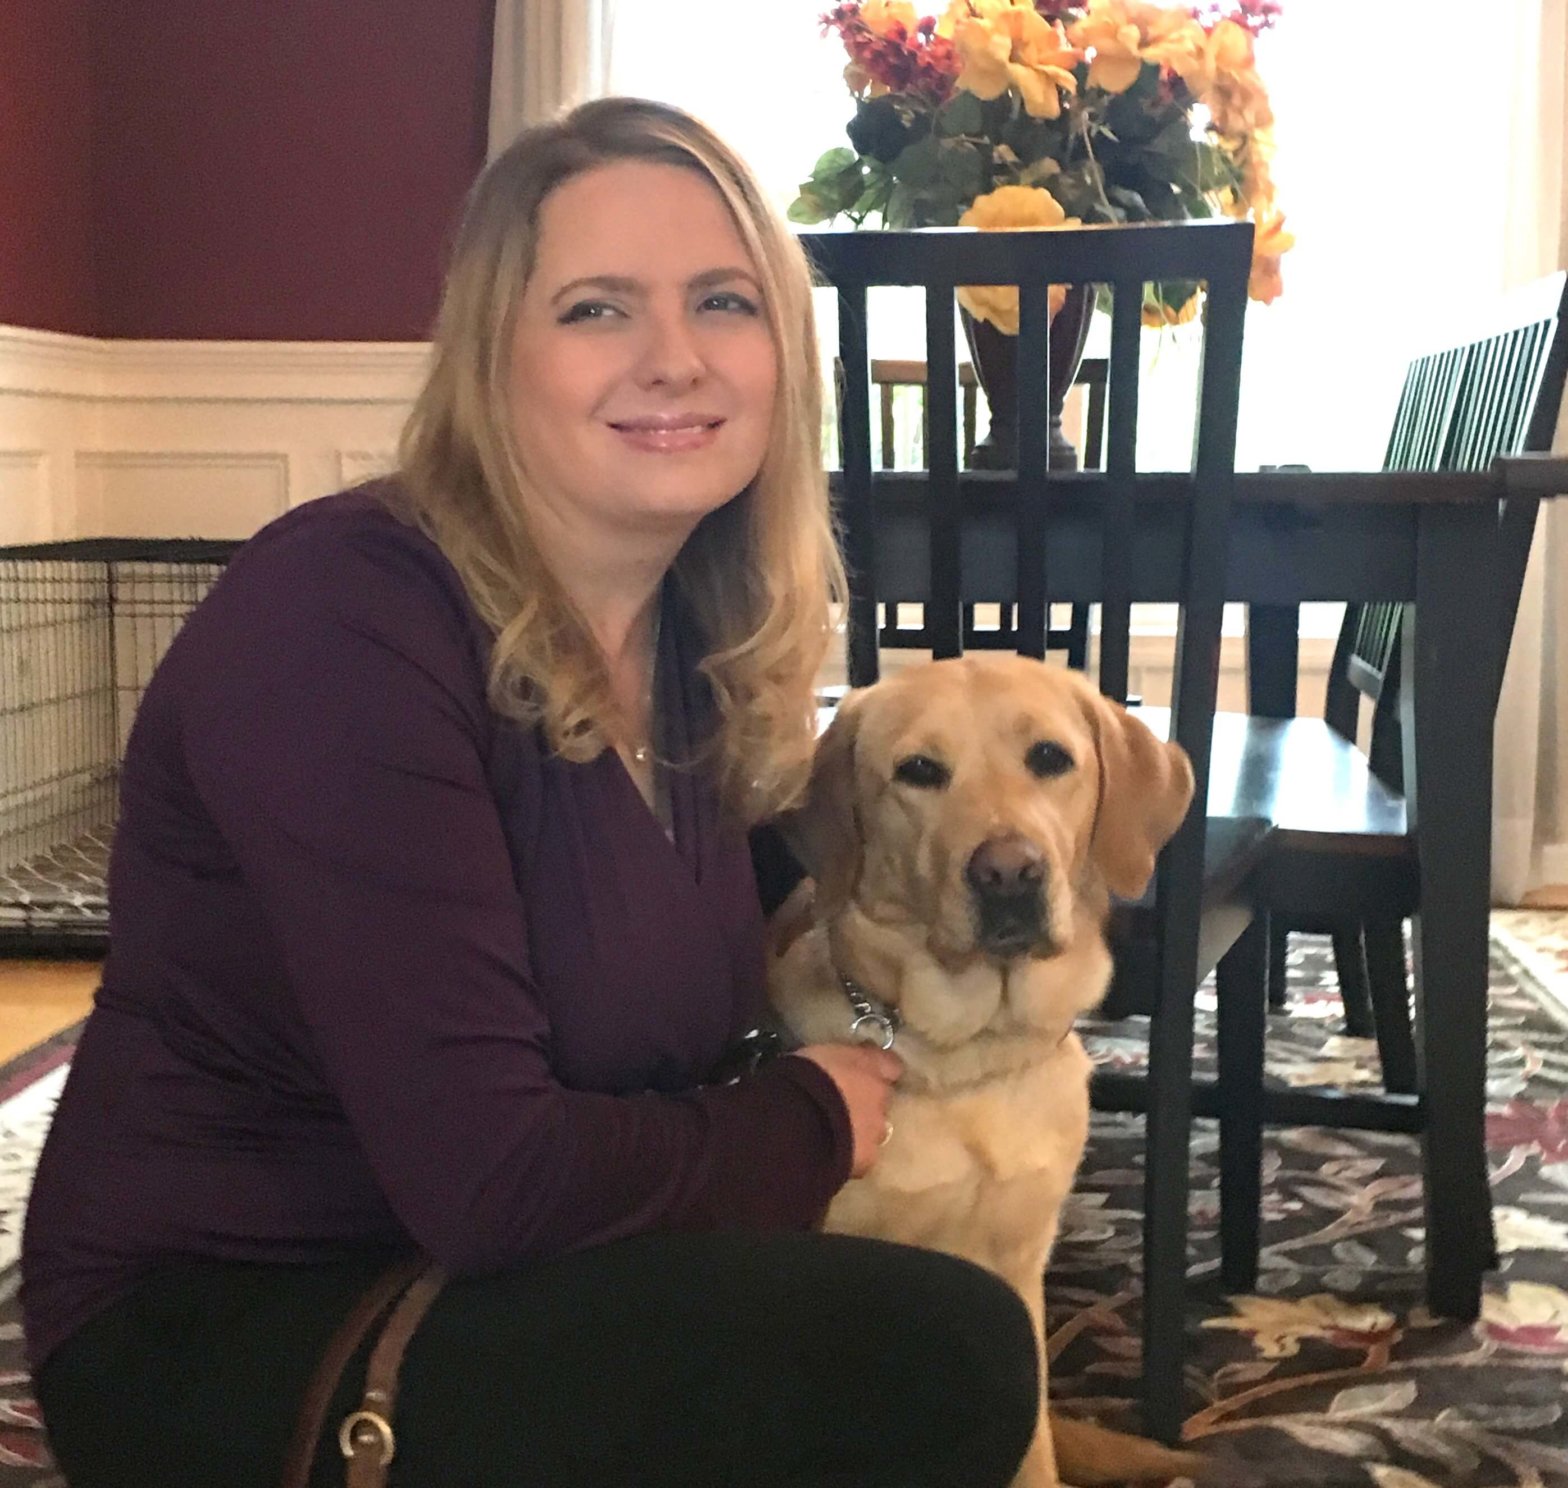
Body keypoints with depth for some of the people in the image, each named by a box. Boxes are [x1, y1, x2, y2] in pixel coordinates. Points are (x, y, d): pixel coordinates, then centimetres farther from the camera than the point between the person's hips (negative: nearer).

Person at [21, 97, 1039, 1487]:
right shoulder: (341, 624, -24)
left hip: (459, 1279, 8)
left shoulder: (704, 640, 1)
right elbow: (491, 1179, -27)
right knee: (932, 1359, -19)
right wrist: (807, 1123, -11)